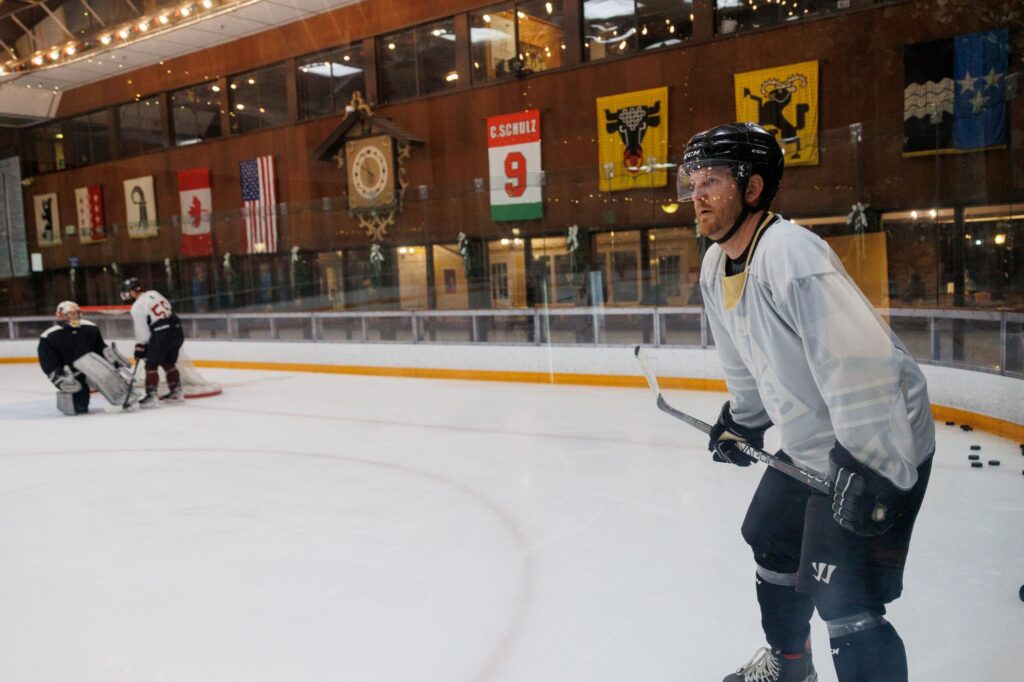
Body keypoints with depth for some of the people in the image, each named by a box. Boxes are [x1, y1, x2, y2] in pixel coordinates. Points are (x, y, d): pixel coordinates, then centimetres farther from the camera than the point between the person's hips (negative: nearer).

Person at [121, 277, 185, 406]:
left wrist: (139, 348, 6)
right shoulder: (154, 293, 12)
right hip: (177, 331, 7)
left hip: (162, 335, -7)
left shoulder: (137, 306, -7)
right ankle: (176, 391, 21)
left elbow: (142, 331, -6)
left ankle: (151, 396, -2)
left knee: (151, 365, 3)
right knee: (168, 363, 20)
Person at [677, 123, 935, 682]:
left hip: (879, 449, -10)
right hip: (808, 447, 10)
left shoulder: (791, 254, -29)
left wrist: (869, 473, -32)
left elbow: (860, 365, -33)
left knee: (842, 599, -11)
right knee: (771, 542, 23)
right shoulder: (716, 266, 1)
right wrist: (742, 420, 21)